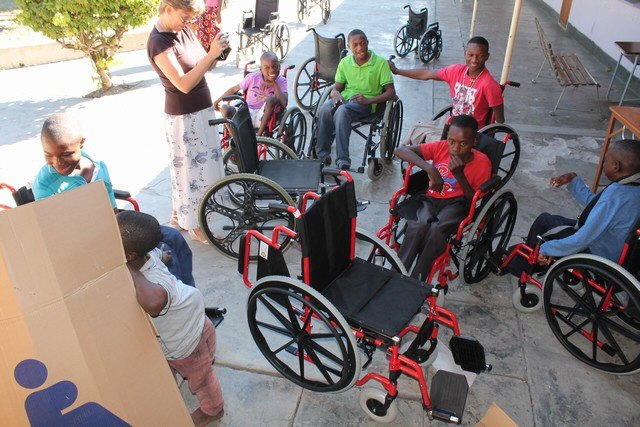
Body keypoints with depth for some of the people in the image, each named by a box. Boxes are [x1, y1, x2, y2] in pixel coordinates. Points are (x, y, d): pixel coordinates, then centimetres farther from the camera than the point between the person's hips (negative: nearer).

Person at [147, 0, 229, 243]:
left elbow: (204, 66, 9)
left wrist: (216, 53, -11)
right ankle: (193, 225, 20)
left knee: (198, 163, 17)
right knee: (190, 167, 3)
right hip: (183, 116, -8)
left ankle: (179, 214, 35)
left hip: (202, 109, 8)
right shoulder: (158, 42, -18)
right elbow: (183, 84, -26)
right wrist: (211, 54, -28)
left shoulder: (184, 31, 5)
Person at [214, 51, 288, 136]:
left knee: (272, 99, -32)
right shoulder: (252, 77, -1)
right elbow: (234, 89, 13)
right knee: (225, 108, -25)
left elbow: (284, 103, -19)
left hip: (264, 117, -1)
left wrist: (274, 84, -20)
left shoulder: (281, 81, -3)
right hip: (248, 113, 1)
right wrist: (218, 100, 16)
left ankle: (259, 134, -19)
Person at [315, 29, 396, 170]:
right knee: (324, 109, -31)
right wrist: (335, 93, -11)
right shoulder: (345, 62, 11)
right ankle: (322, 154, -24)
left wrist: (368, 100, -18)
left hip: (366, 103, -4)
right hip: (345, 98, 4)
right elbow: (337, 87, 16)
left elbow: (391, 93, -4)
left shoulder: (380, 63, -1)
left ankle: (342, 160, -43)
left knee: (342, 111, -38)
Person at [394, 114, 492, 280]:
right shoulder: (440, 147, -5)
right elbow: (400, 150, -13)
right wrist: (430, 169, -26)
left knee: (437, 229, -35)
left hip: (457, 204, -1)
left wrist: (459, 175, -23)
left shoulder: (482, 162, -8)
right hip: (431, 198, 2)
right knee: (419, 225, -34)